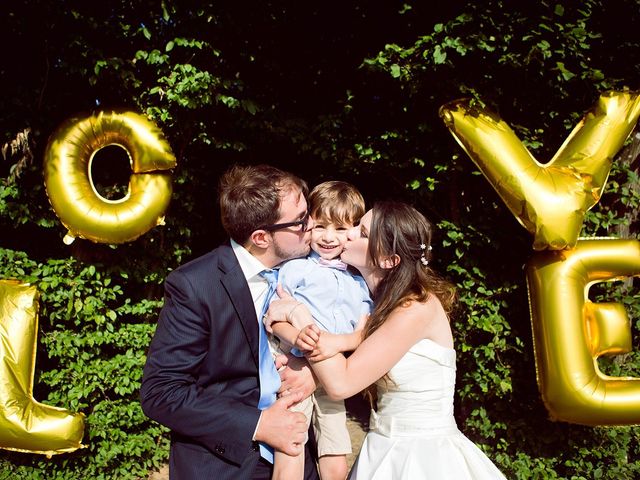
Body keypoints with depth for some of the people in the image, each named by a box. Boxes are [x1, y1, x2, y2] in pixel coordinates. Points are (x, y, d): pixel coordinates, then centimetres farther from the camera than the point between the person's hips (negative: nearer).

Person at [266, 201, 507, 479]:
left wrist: (298, 313, -19)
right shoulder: (382, 302, 2)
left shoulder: (420, 307, -23)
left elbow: (341, 382, -26)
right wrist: (310, 339, -25)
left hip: (425, 456, -6)